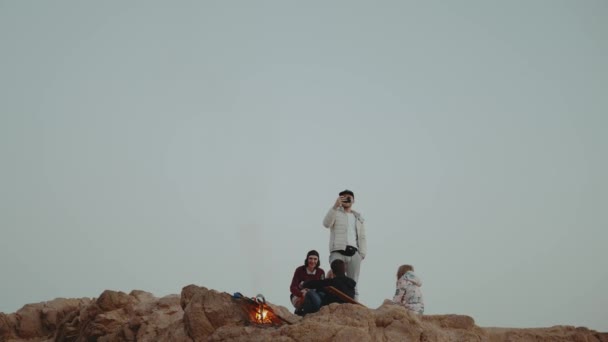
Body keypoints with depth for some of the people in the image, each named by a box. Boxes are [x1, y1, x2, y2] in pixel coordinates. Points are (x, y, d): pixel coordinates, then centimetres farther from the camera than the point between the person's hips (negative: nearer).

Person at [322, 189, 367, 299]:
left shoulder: (358, 218, 22)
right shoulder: (335, 213, 11)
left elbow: (362, 238, 19)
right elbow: (326, 223, -10)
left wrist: (362, 253, 3)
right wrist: (335, 206, -19)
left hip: (353, 253, 4)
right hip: (338, 252, -3)